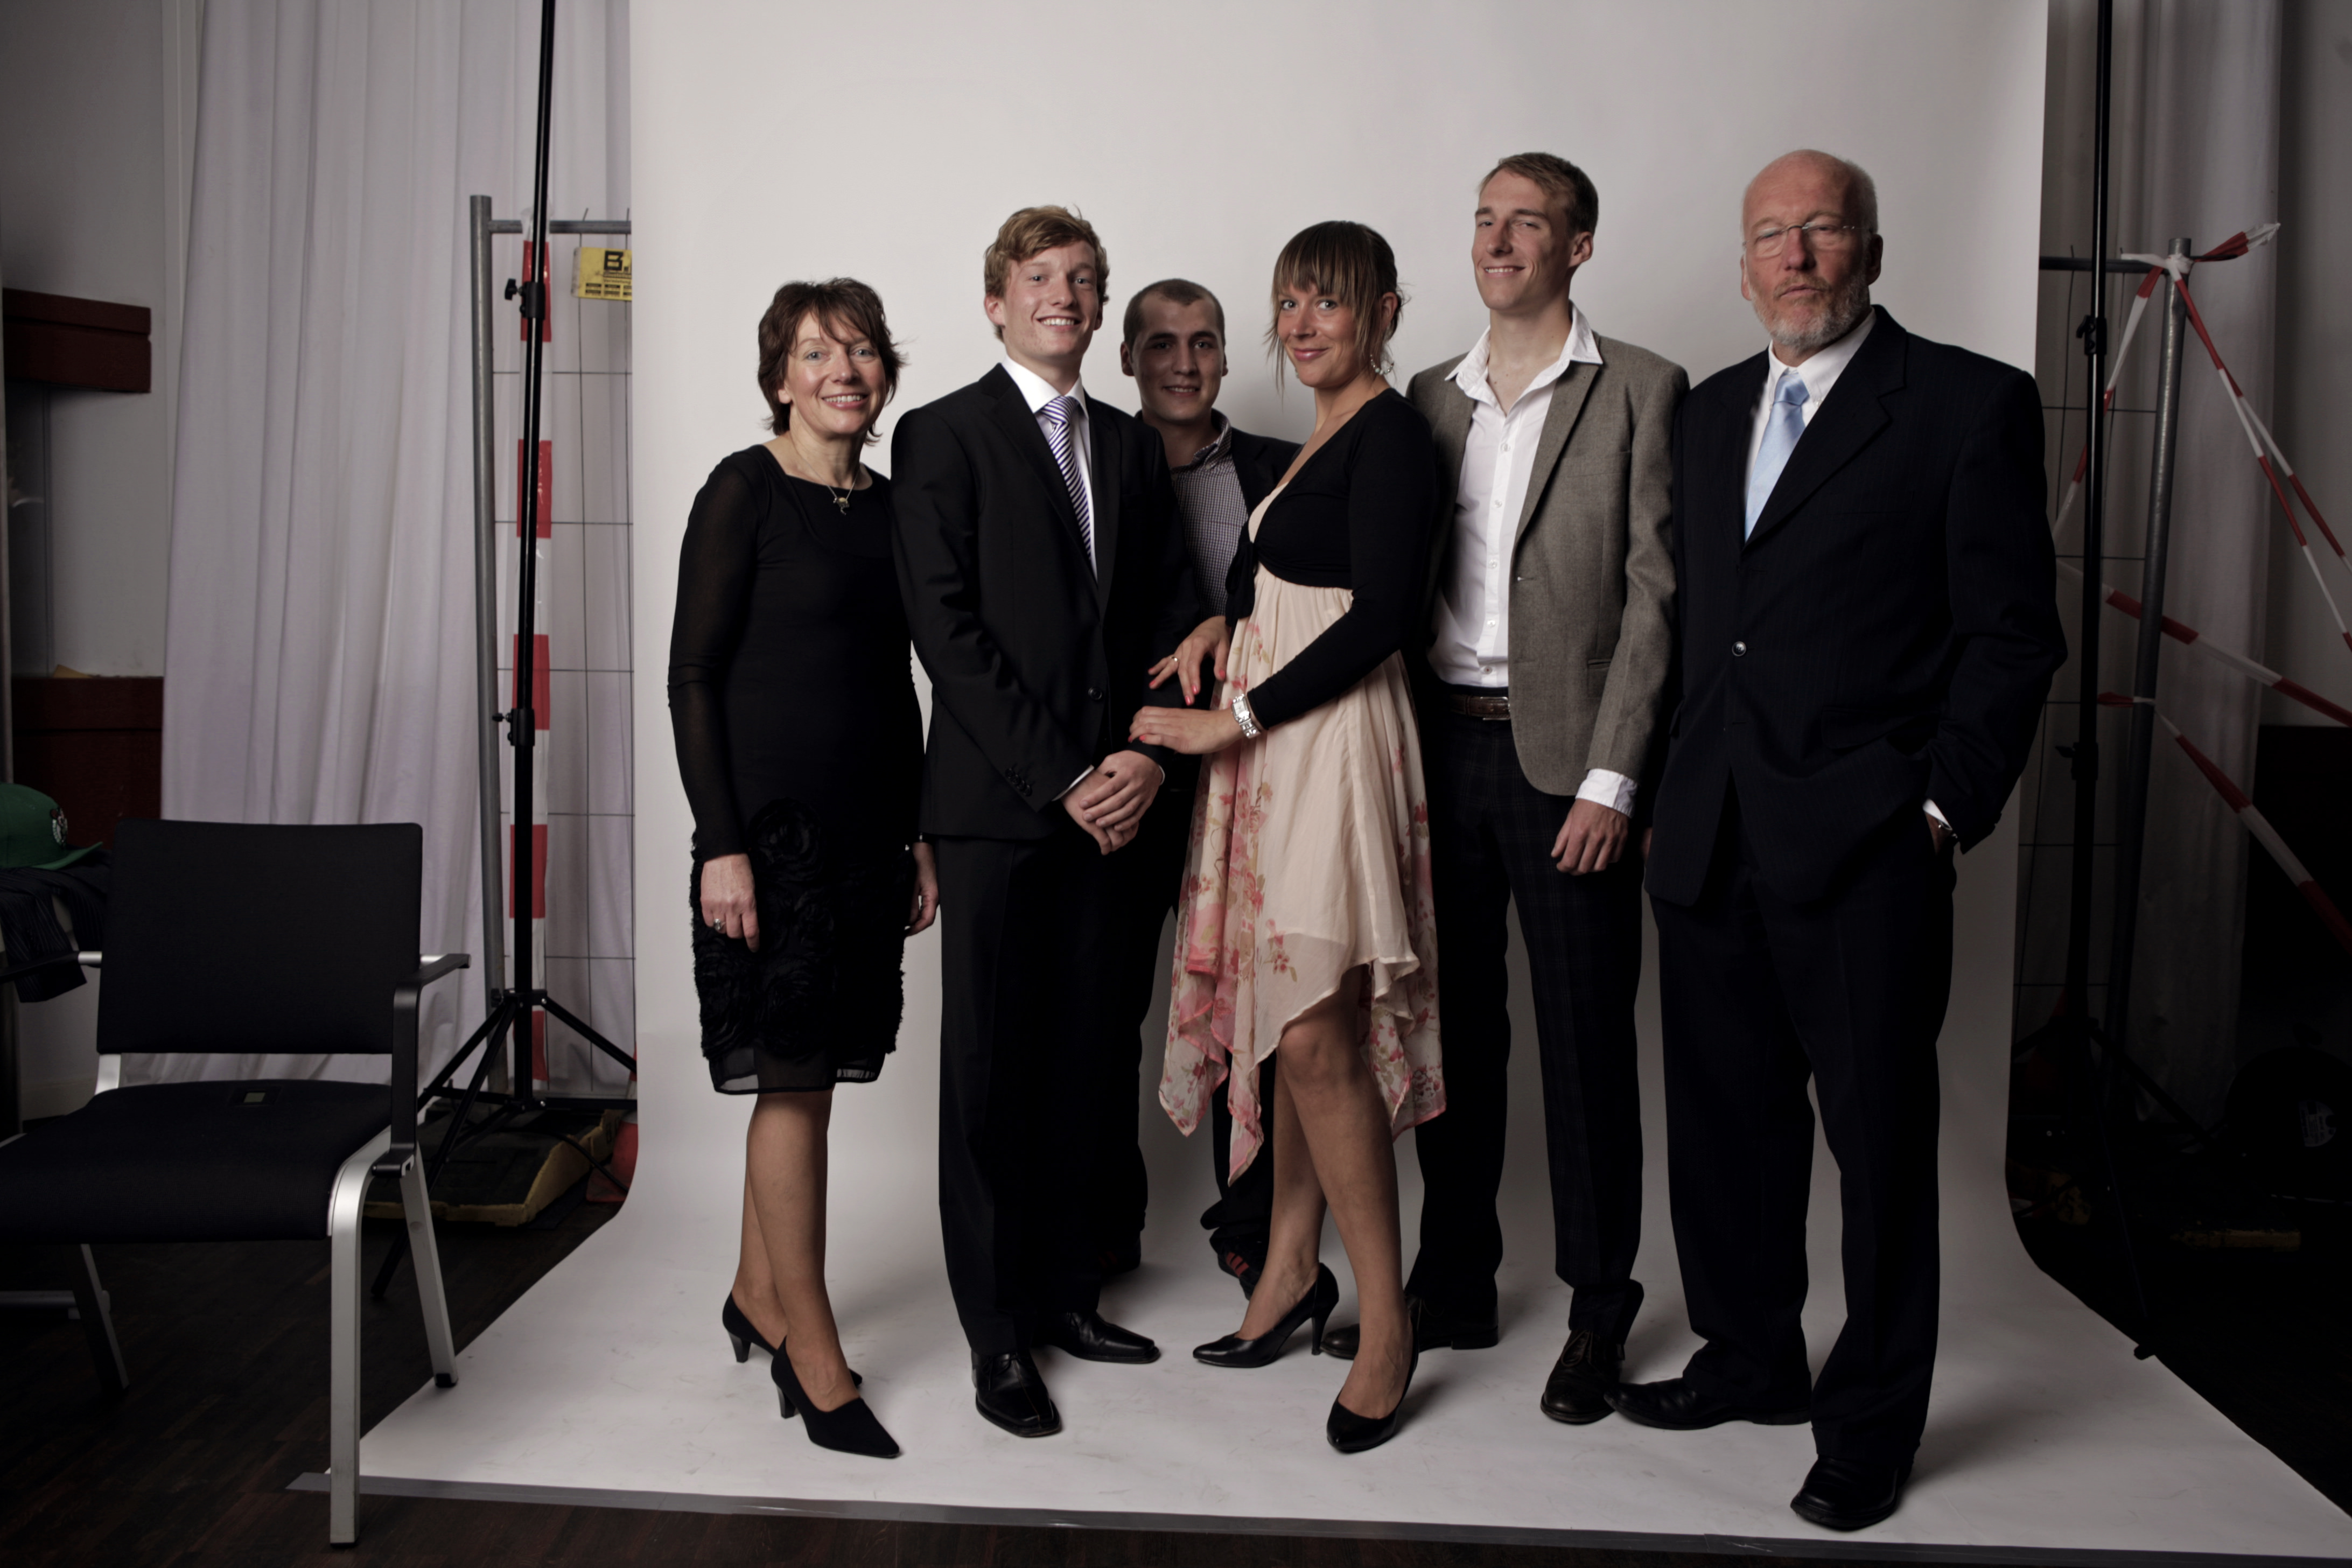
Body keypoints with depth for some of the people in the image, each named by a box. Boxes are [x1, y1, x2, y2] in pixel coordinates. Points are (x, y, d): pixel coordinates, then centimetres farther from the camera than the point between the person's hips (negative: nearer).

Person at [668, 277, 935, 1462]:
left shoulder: (889, 504, 12)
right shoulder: (747, 492, -6)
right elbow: (692, 673, -9)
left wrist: (921, 832, 13)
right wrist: (720, 843, -15)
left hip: (864, 823, 6)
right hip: (771, 820, -6)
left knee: (808, 1074, 12)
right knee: (792, 1078, -2)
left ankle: (757, 1297, 29)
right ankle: (814, 1357, 8)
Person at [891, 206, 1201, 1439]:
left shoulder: (1132, 448, 16)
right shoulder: (941, 436, 0)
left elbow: (1171, 619, 12)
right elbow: (946, 629, -9)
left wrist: (1145, 756, -4)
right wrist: (1059, 776, -13)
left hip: (1109, 797, 5)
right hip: (995, 799, -5)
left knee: (1078, 1060, 10)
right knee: (989, 1068, 2)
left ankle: (1062, 1290, 23)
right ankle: (996, 1332, 12)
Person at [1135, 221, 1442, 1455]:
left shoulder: (1391, 436, -10)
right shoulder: (1321, 440, 18)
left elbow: (1380, 615, -19)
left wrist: (1234, 720, -16)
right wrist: (1225, 622, 9)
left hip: (1333, 741, -9)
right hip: (1272, 742, 9)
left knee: (1318, 1036, -10)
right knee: (1290, 1018, 12)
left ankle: (1385, 1319, 0)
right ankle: (1292, 1270, 23)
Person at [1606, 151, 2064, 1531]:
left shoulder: (1971, 404, -3)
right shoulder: (1710, 413, 15)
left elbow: (2012, 633, -5)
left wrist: (1945, 811, -10)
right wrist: (1683, 786, 10)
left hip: (1866, 847, -5)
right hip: (1711, 843, 6)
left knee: (1881, 1141, 5)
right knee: (1727, 1121, 15)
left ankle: (1872, 1424, 21)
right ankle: (1752, 1361, 34)